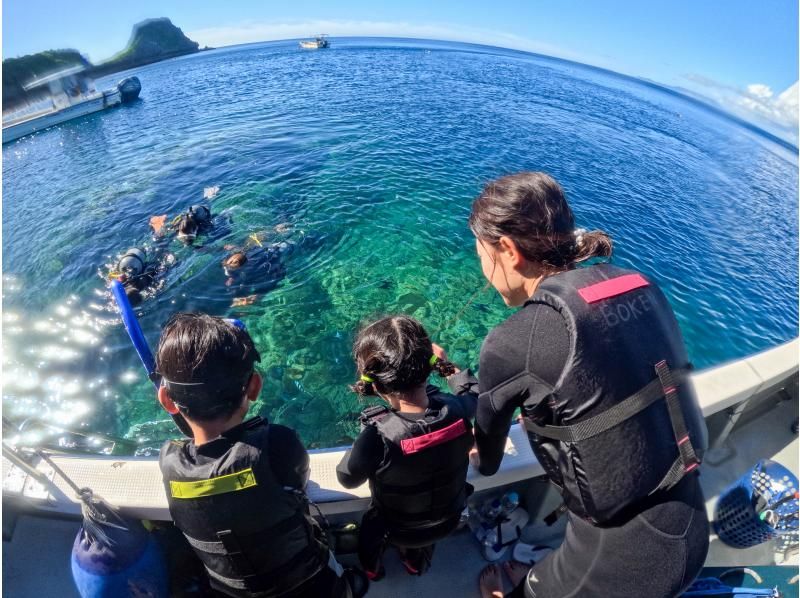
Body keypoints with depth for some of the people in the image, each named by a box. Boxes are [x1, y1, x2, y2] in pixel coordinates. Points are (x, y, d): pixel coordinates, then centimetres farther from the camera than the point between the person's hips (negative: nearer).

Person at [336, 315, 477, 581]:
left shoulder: (378, 438, -43)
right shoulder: (457, 410, -32)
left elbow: (347, 479, -21)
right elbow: (476, 396, -5)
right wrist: (448, 364, 5)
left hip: (399, 531, -2)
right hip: (448, 521, 3)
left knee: (368, 524, 34)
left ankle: (372, 568, 62)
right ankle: (417, 561, 66)